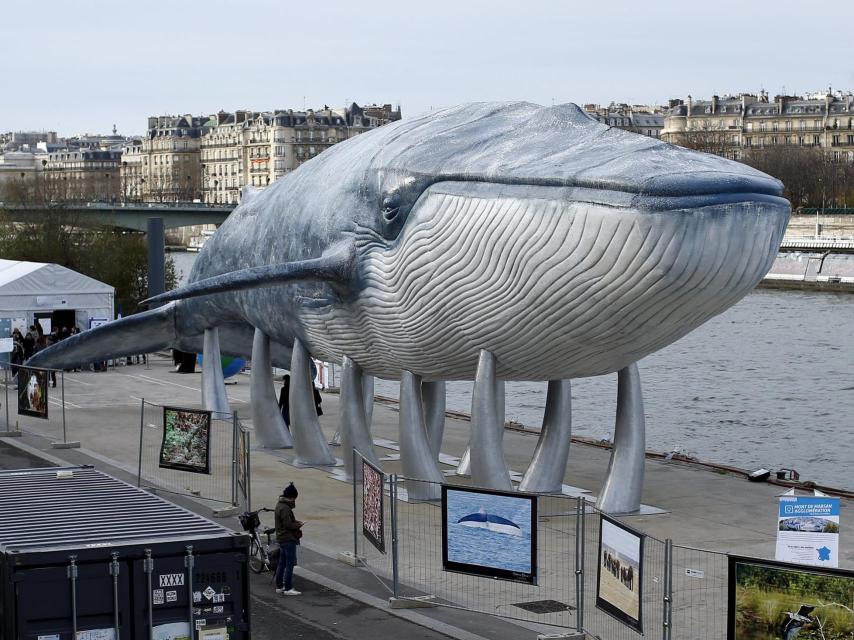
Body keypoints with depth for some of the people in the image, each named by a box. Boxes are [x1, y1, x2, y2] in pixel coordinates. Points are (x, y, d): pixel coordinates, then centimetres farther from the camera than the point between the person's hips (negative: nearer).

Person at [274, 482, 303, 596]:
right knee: (290, 564, -6)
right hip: (289, 539, -10)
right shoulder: (285, 508, -21)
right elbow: (288, 524, -22)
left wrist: (295, 522, 9)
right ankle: (288, 588, -4)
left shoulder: (280, 504, 12)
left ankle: (279, 586, 22)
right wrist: (298, 525, -7)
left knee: (282, 563, 15)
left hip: (281, 539, 10)